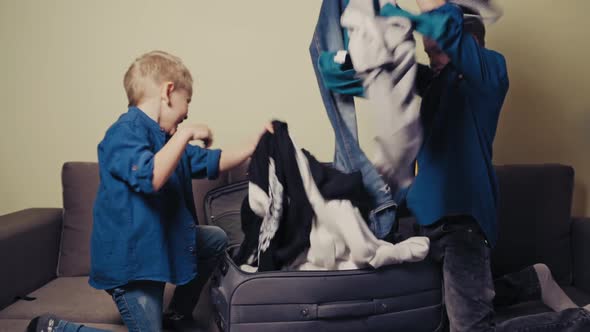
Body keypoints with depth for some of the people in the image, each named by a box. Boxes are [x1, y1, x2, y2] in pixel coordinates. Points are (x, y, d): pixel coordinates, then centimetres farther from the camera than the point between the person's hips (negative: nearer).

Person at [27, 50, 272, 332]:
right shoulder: (125, 132, -19)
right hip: (130, 257, -10)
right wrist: (185, 134, -27)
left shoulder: (166, 138, 11)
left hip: (162, 242, 10)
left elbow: (212, 163, 19)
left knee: (215, 239, 19)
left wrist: (253, 144, 14)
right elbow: (151, 177, -37)